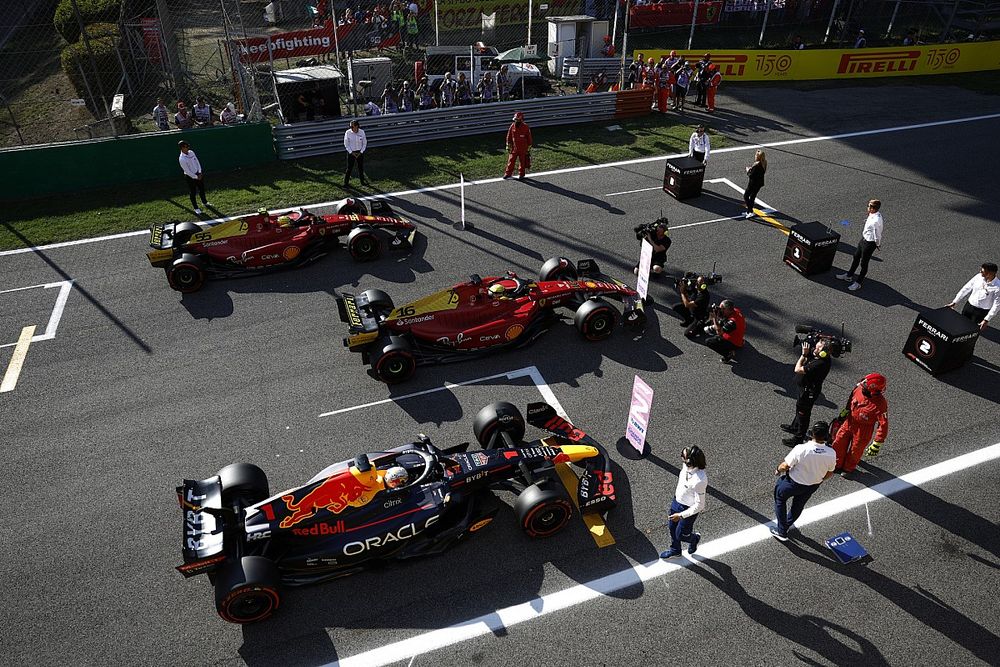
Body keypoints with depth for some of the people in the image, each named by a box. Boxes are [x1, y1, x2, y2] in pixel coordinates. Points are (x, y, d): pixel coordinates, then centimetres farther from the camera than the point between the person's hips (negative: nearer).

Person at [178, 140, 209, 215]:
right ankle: (196, 208, 18)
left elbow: (197, 162, 5)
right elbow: (187, 171, -22)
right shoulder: (181, 159, -25)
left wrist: (200, 173, -2)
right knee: (192, 193, 6)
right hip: (190, 177, -7)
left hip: (198, 174, 7)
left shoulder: (191, 152, -3)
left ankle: (204, 202, 44)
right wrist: (196, 177, -15)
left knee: (202, 189, 22)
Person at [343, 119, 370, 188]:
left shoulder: (362, 132, -7)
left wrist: (361, 152, -6)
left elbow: (364, 143, 2)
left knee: (361, 167, 11)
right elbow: (346, 144, -5)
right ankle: (346, 183, 5)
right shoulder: (348, 133, -12)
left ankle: (362, 181, 25)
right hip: (351, 152, -2)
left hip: (360, 153, 2)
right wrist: (351, 152, -10)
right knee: (349, 168, -2)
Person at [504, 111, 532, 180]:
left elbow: (529, 138, -3)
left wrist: (529, 148, -2)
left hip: (523, 148, -2)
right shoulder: (512, 126, -3)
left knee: (522, 162, 7)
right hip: (514, 148, 2)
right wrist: (508, 146, 6)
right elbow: (509, 137, 6)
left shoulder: (526, 127, -11)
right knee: (511, 160, 5)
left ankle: (521, 174, 20)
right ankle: (508, 173, 17)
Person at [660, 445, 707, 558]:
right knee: (672, 527, 25)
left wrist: (681, 515, -23)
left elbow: (699, 505, -27)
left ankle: (694, 538, 48)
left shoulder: (700, 481, -38)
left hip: (689, 509, -7)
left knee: (680, 535, 14)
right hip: (676, 501, 7)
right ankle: (675, 550, 52)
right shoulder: (686, 466, -17)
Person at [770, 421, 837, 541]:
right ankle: (787, 524, 55)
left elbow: (785, 466, -23)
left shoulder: (801, 449, -35)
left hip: (793, 484, -4)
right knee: (799, 504, 30)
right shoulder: (832, 454, -23)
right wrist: (819, 480, 16)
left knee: (780, 498, 24)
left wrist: (778, 470, 0)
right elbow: (829, 473, -4)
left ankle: (782, 532, 28)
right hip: (813, 486, 4)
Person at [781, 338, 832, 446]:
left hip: (809, 391, -10)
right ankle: (795, 427, 53)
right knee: (799, 406, 29)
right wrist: (806, 353, -12)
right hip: (805, 386, 10)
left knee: (803, 413, 7)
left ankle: (798, 438, 25)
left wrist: (804, 354, -25)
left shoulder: (820, 364, -37)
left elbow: (797, 369, -32)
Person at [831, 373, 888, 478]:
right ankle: (838, 464, 45)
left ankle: (848, 469, 47)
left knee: (855, 450, 17)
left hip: (862, 431, -5)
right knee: (839, 443, 18)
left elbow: (883, 425, -25)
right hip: (849, 422, 5)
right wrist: (845, 412, 21)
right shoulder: (859, 388, -19)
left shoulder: (880, 404, -33)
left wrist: (877, 444, -23)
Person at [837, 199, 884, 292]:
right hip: (864, 239, 9)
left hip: (870, 243, -9)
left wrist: (878, 245, -6)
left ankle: (858, 283, 27)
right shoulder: (874, 214, -9)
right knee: (856, 257, 25)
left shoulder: (876, 221, -35)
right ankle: (849, 275, 46)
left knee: (864, 263, 9)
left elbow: (877, 236, -22)